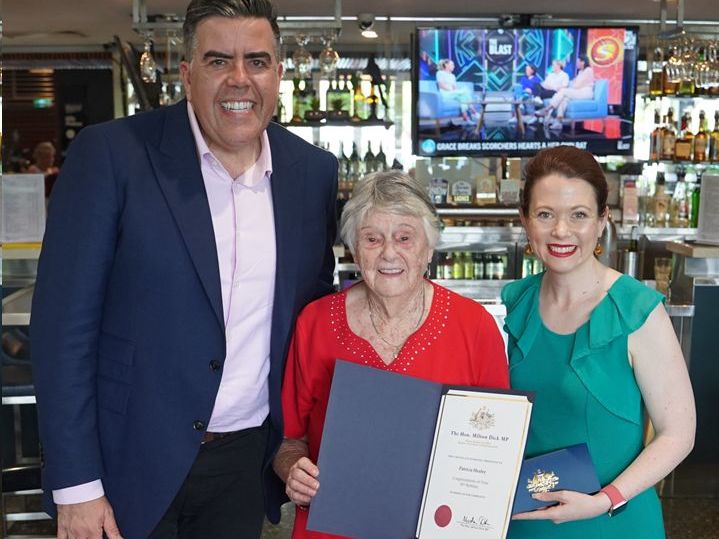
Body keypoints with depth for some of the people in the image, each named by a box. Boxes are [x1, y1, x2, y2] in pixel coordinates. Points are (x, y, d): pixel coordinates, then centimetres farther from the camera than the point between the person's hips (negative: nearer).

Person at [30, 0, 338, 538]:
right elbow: (64, 326, -12)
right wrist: (75, 486, -12)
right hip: (131, 461, -3)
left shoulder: (314, 171, 0)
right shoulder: (110, 154, -12)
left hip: (248, 463, 4)